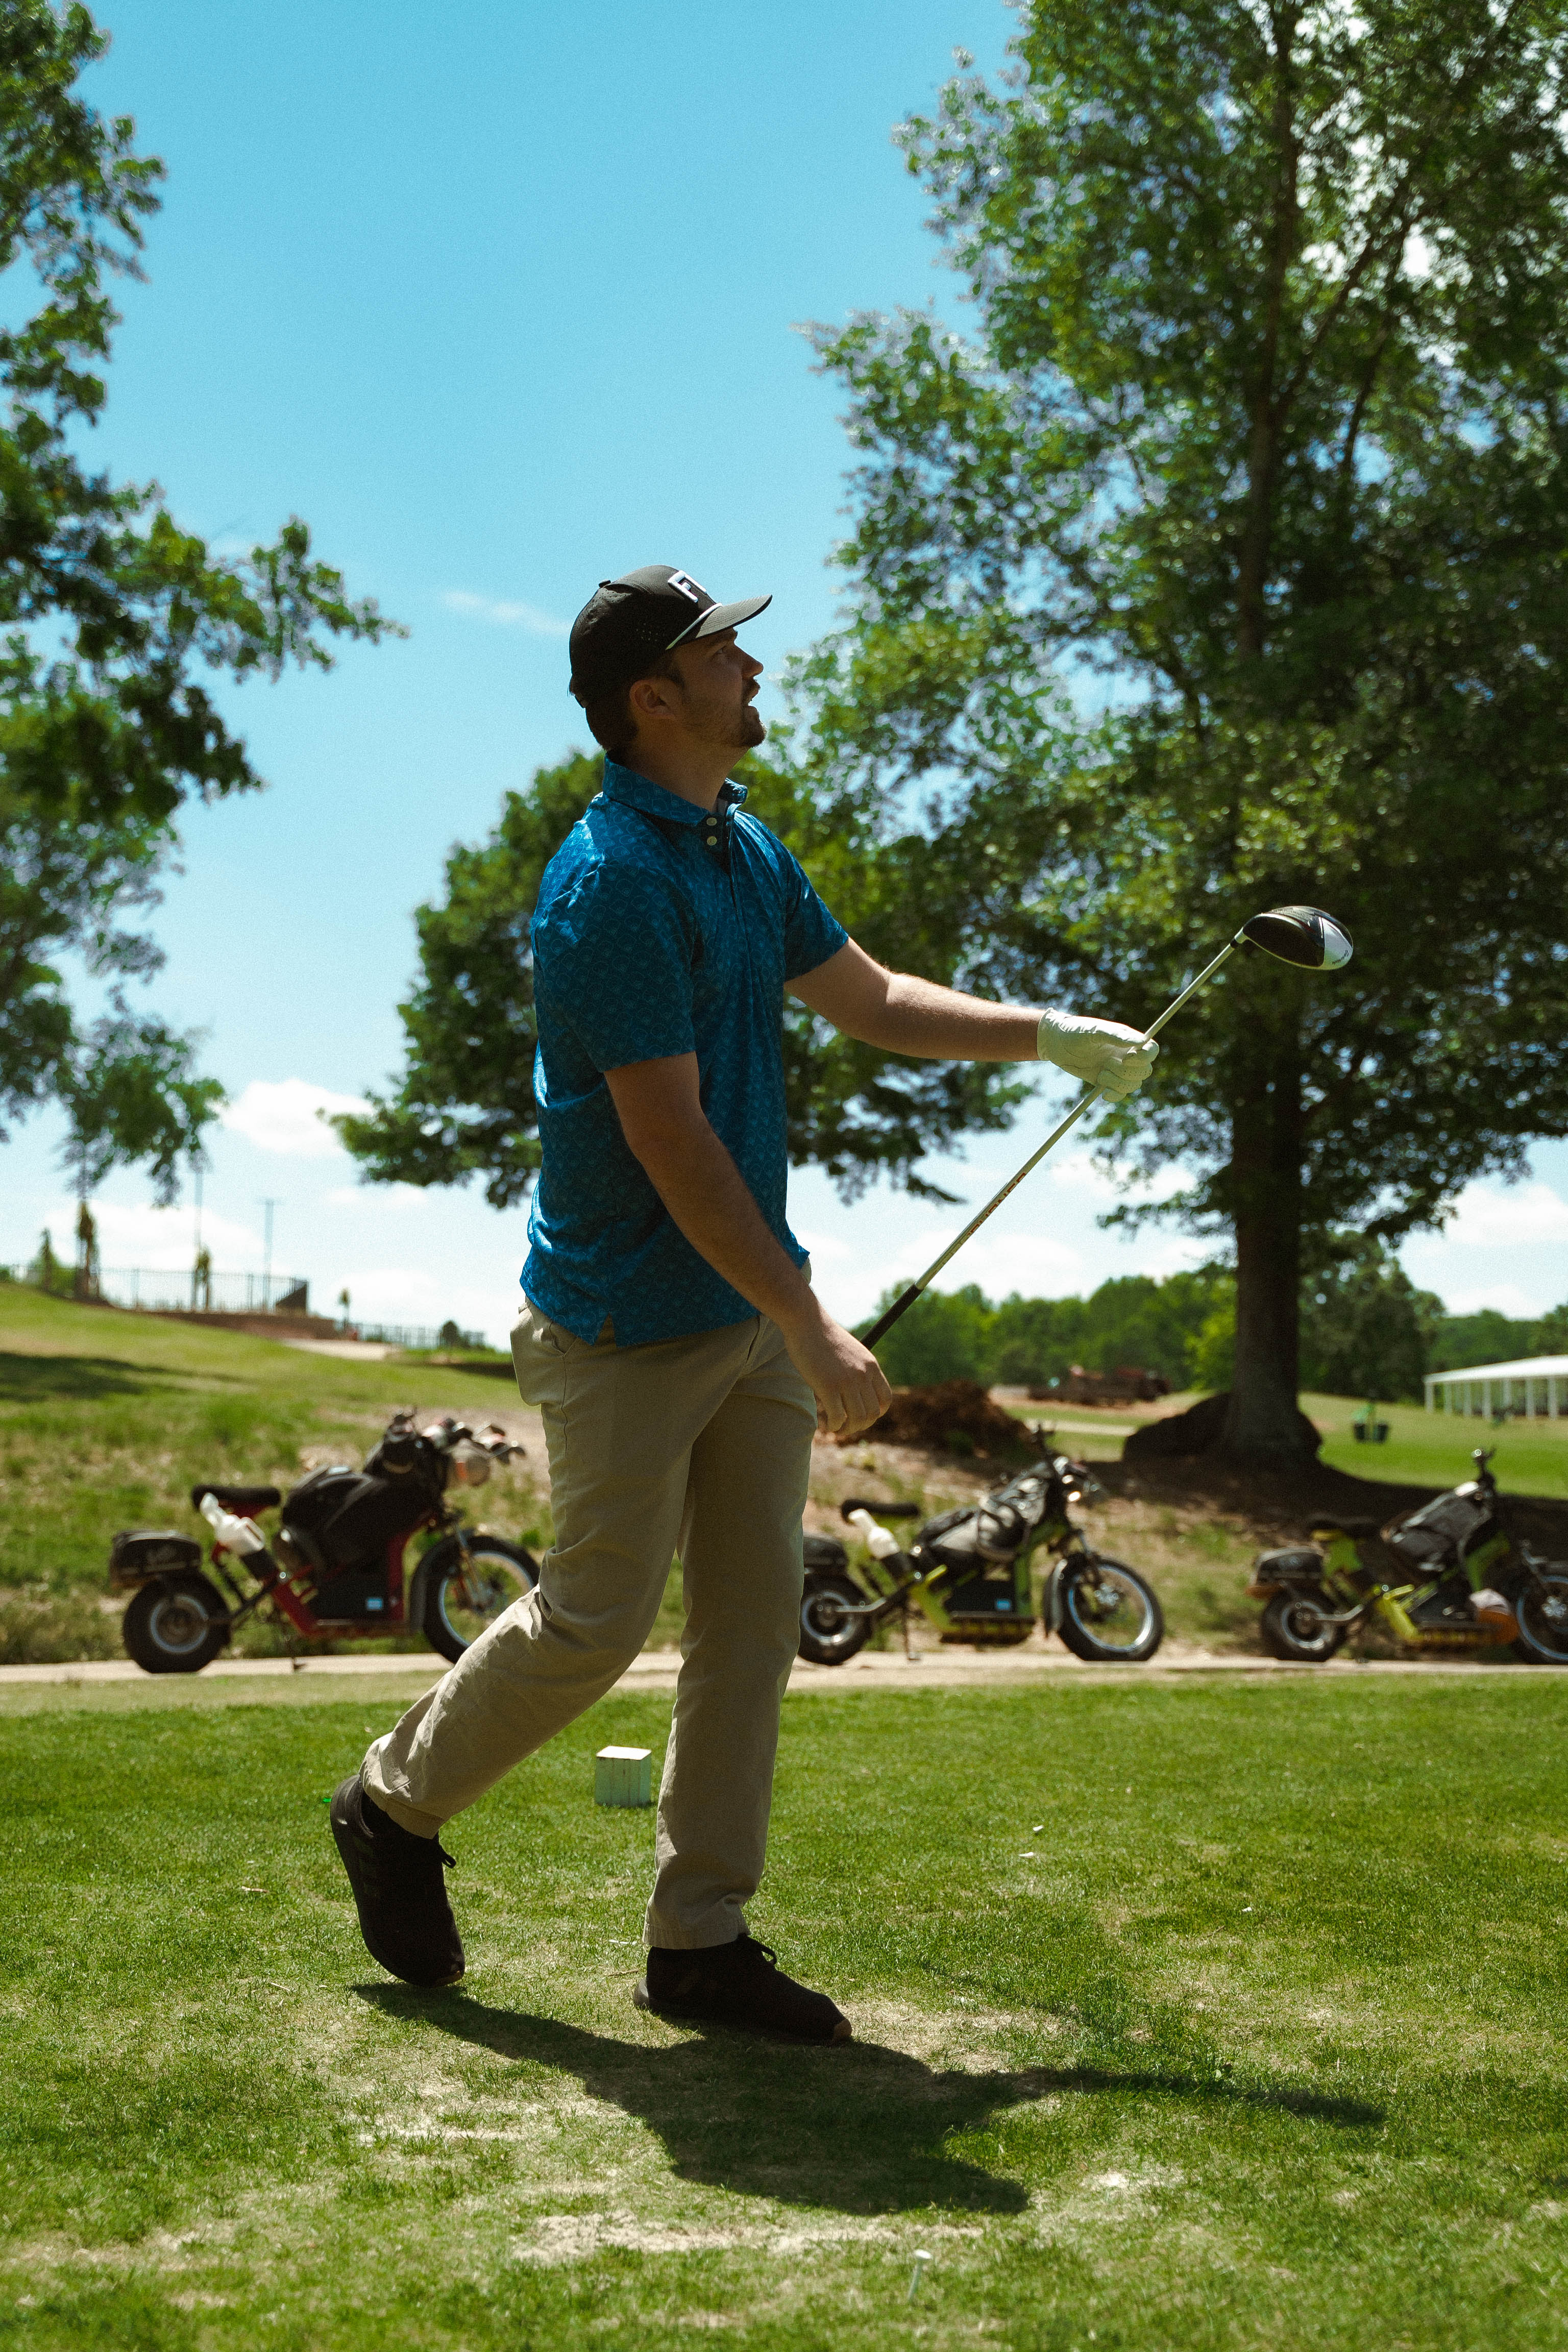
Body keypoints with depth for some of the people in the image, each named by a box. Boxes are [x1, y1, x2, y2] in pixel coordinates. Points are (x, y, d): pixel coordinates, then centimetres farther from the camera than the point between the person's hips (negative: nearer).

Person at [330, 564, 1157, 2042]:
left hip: (750, 1310, 9)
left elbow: (870, 999, 21)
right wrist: (817, 1337, -23)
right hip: (627, 1324, -8)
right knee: (594, 1620, 2)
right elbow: (674, 1145, -24)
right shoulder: (612, 883, -20)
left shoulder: (744, 847, 9)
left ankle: (699, 1942, 17)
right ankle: (395, 1807, 27)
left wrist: (1049, 1035, 11)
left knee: (754, 1619, 7)